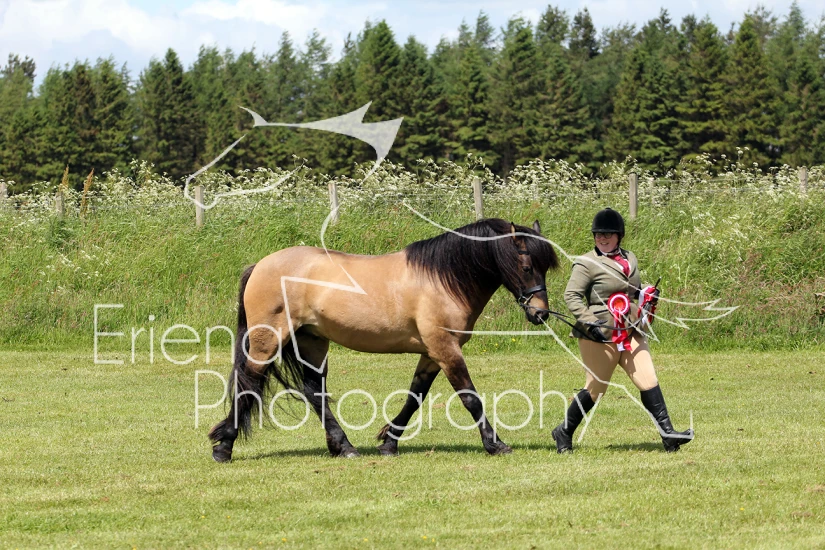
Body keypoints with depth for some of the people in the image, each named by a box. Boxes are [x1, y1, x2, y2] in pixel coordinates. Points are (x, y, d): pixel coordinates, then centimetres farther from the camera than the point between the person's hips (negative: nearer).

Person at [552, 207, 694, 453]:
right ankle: (564, 432, 19)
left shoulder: (630, 259, 14)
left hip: (631, 333, 6)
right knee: (595, 388, 2)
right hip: (600, 335, -6)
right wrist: (589, 322, -24)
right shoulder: (587, 263, -7)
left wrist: (648, 295, 6)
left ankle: (668, 435, -7)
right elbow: (571, 295, -13)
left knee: (649, 380, -5)